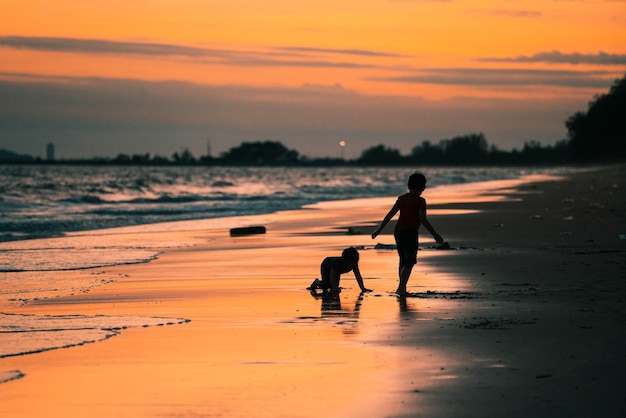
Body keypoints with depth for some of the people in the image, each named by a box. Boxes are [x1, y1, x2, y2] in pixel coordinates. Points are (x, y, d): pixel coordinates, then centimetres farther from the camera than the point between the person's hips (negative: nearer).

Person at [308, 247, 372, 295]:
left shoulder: (354, 263, -31)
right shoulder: (337, 262, -45)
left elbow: (358, 276, -28)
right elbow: (332, 277, -43)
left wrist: (363, 288, -35)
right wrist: (335, 289, -53)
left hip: (337, 271, 6)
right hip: (326, 266, -6)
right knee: (326, 284, -21)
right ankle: (317, 282, 13)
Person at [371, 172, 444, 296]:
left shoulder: (402, 198, 10)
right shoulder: (420, 201, -7)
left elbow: (390, 215, 10)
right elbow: (423, 220, -13)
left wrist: (379, 230, 14)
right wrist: (435, 235, -8)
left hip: (398, 231, 7)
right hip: (410, 232, -6)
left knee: (403, 260, 19)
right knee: (409, 262, -3)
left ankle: (402, 287, 23)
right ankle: (401, 288, -14)